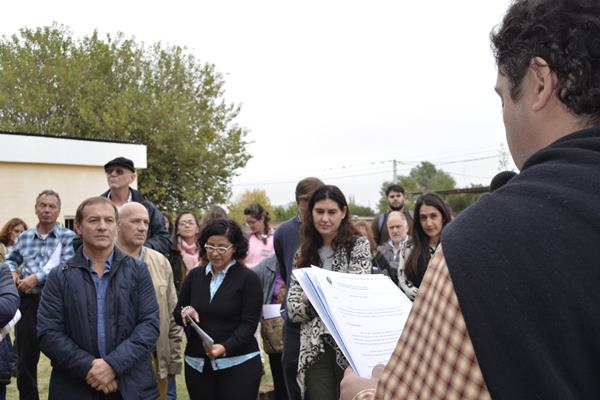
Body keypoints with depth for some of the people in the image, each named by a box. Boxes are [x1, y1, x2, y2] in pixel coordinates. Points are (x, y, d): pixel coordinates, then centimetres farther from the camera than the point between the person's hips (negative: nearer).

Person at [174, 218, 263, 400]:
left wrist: (225, 348, -24)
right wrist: (185, 312, -10)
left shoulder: (248, 278, -5)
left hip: (239, 364, -3)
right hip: (197, 364, 4)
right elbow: (177, 313, 12)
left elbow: (249, 324, -10)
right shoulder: (194, 275, 8)